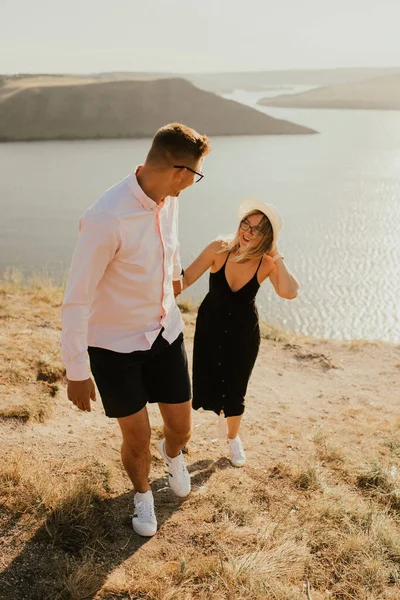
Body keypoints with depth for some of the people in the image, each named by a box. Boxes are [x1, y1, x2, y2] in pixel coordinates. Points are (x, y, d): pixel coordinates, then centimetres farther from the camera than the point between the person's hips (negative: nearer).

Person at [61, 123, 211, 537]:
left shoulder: (168, 199, -8)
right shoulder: (106, 219, -31)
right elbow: (76, 299, -24)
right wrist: (76, 371, -18)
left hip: (166, 332, 6)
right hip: (114, 346, -6)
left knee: (181, 428, 14)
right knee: (136, 440, 6)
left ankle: (172, 453, 53)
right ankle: (142, 493, 41)